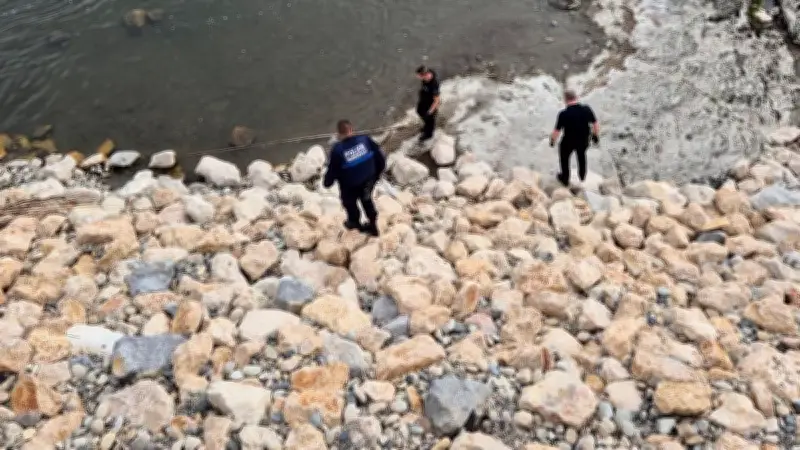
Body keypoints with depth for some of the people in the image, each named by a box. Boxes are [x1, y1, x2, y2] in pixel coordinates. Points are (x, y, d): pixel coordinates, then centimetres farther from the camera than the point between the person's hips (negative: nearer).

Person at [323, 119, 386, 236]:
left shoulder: (338, 149, -26)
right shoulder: (365, 139, -16)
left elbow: (332, 170, -15)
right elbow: (380, 155, -7)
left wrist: (327, 182, 6)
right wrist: (378, 172, 11)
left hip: (350, 185, -3)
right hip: (368, 180, 4)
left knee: (349, 202, 29)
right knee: (366, 200, 32)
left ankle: (354, 222, 55)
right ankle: (373, 225, 47)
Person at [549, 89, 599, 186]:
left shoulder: (563, 114, -28)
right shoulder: (587, 109, -20)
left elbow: (556, 131, -20)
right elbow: (596, 125, -9)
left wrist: (552, 140, 1)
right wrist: (596, 135, 10)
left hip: (568, 142, -3)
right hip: (584, 141, 3)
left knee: (564, 158, 28)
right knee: (582, 156, 35)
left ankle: (565, 179, 47)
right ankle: (582, 176, 56)